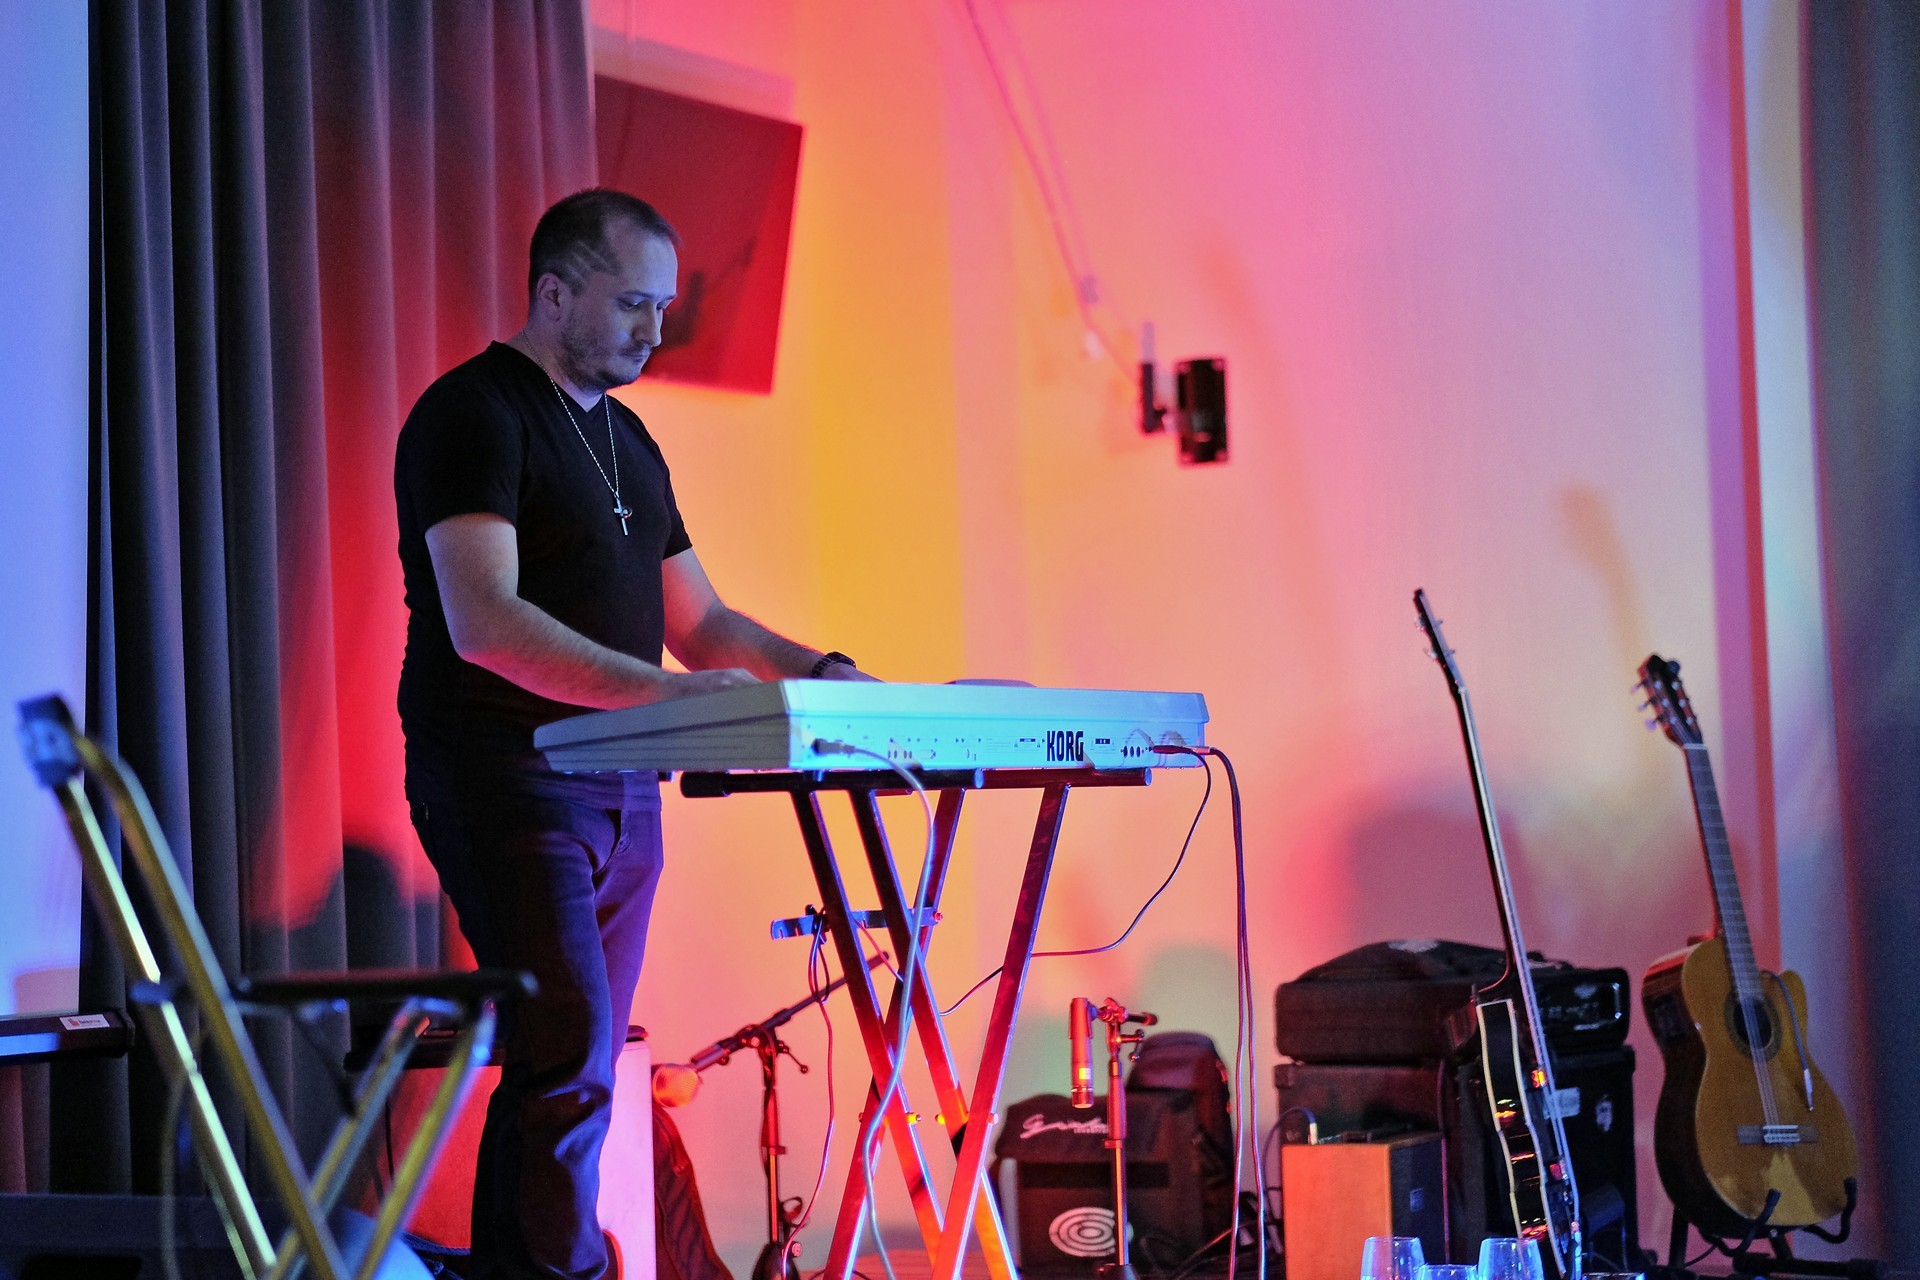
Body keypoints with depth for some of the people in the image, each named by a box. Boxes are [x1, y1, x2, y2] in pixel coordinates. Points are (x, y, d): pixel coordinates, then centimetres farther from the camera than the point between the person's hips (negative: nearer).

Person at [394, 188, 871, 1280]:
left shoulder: (629, 442, 19)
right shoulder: (475, 412, -8)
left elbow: (698, 623, 21)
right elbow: (484, 623, -21)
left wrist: (815, 673, 1)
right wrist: (659, 691, -30)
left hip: (623, 789, 8)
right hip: (511, 781, -8)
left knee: (580, 1072, 6)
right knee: (570, 1065, -17)